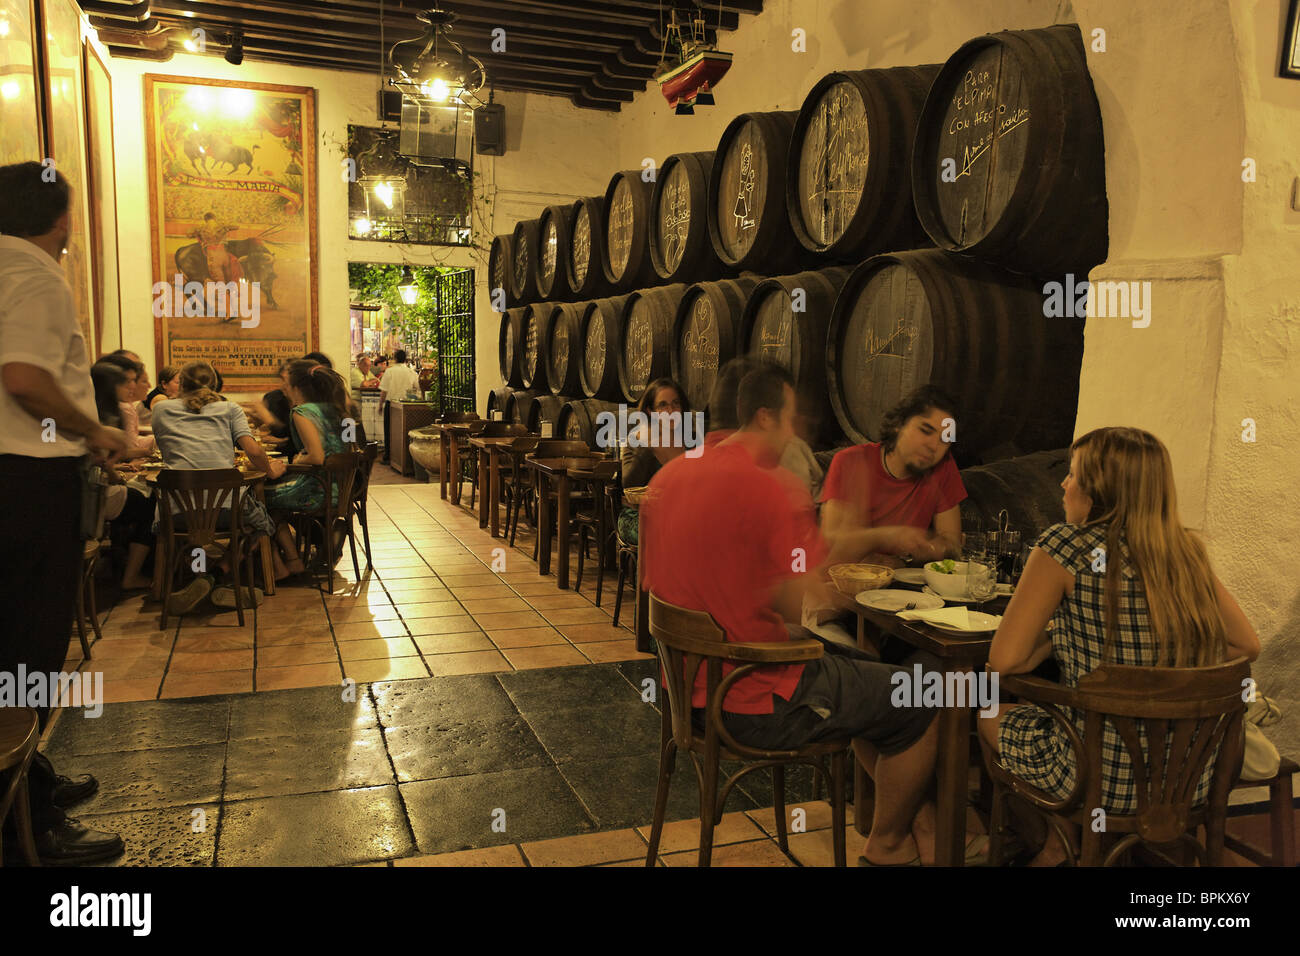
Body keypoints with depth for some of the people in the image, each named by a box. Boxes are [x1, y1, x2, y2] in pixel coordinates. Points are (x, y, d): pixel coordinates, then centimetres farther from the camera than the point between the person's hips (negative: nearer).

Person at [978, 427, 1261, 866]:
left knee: (988, 711, 21)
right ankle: (1065, 842, 35)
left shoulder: (1066, 545, -17)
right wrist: (1168, 669, 11)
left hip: (1103, 780, -6)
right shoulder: (1186, 552, -1)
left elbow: (1005, 660, -16)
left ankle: (1060, 845, 33)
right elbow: (1247, 646, 9)